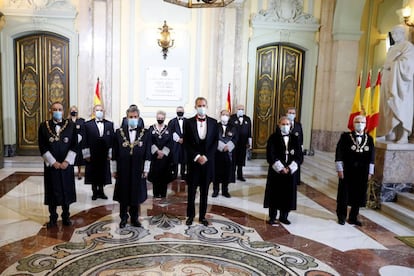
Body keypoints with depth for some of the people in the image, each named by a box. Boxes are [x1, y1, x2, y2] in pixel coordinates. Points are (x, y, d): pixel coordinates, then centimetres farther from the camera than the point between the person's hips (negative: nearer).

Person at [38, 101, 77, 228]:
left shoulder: (71, 125, 0)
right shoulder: (43, 126, -1)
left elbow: (74, 145, -3)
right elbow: (42, 147, -4)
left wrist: (66, 162, -11)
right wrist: (53, 162, -11)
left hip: (66, 164, 1)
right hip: (51, 165, 0)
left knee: (66, 190, 9)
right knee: (52, 191, 7)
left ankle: (66, 217, 23)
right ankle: (52, 218, 21)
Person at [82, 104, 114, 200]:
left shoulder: (110, 124, 3)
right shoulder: (87, 124, -3)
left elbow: (112, 140, 3)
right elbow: (85, 141, -4)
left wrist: (110, 153, -2)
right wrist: (86, 154, -8)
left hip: (104, 155, 2)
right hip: (92, 155, -2)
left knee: (103, 174, 10)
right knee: (93, 174, 9)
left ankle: (101, 191, 26)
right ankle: (94, 192, 23)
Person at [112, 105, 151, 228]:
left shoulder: (144, 133, -2)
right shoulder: (119, 132, -1)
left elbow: (147, 153, 0)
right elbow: (115, 153, 2)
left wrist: (146, 169, -2)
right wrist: (115, 170, 1)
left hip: (138, 170, 0)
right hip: (123, 170, 0)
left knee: (136, 194, 10)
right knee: (123, 195, 9)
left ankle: (134, 218, 26)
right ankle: (123, 218, 26)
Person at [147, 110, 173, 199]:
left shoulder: (168, 129, 4)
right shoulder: (151, 128, 5)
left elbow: (170, 143, -1)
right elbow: (150, 141, -2)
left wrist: (163, 152, -11)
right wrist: (157, 151, -12)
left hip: (165, 156, 0)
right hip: (154, 155, 0)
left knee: (164, 174, 2)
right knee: (155, 174, 1)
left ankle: (163, 193, 11)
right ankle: (156, 193, 10)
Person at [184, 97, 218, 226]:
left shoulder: (213, 122, 3)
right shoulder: (189, 122, -1)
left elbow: (215, 142, 1)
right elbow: (186, 143, -3)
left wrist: (206, 156, -11)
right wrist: (196, 157, -13)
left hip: (207, 161, 1)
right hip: (193, 161, -1)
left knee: (204, 191, 9)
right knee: (191, 190, 7)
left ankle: (202, 216, 21)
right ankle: (190, 215, 21)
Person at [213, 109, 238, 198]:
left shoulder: (232, 128, 9)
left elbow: (234, 140, 1)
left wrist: (227, 146, -14)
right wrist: (222, 146, -15)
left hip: (228, 153, 2)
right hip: (217, 153, -2)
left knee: (227, 173, 6)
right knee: (216, 172, 3)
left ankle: (225, 191, 18)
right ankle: (215, 190, 14)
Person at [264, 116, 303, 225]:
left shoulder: (294, 138, 5)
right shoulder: (273, 138, -4)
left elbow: (299, 156, 2)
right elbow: (270, 155, -10)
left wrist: (290, 168, -10)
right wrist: (281, 168, -16)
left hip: (290, 171, 3)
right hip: (276, 171, -3)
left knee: (288, 194, 8)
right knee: (274, 194, 3)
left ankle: (283, 216, 22)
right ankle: (272, 217, 15)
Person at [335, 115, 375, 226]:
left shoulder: (369, 139, 6)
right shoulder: (345, 136, -4)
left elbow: (372, 156, 8)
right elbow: (339, 154, -6)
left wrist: (370, 171, 5)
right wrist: (340, 169, -11)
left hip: (362, 173, 3)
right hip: (347, 171, -3)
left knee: (359, 195, 9)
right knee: (344, 195, 6)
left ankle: (353, 218, 24)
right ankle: (341, 217, 20)